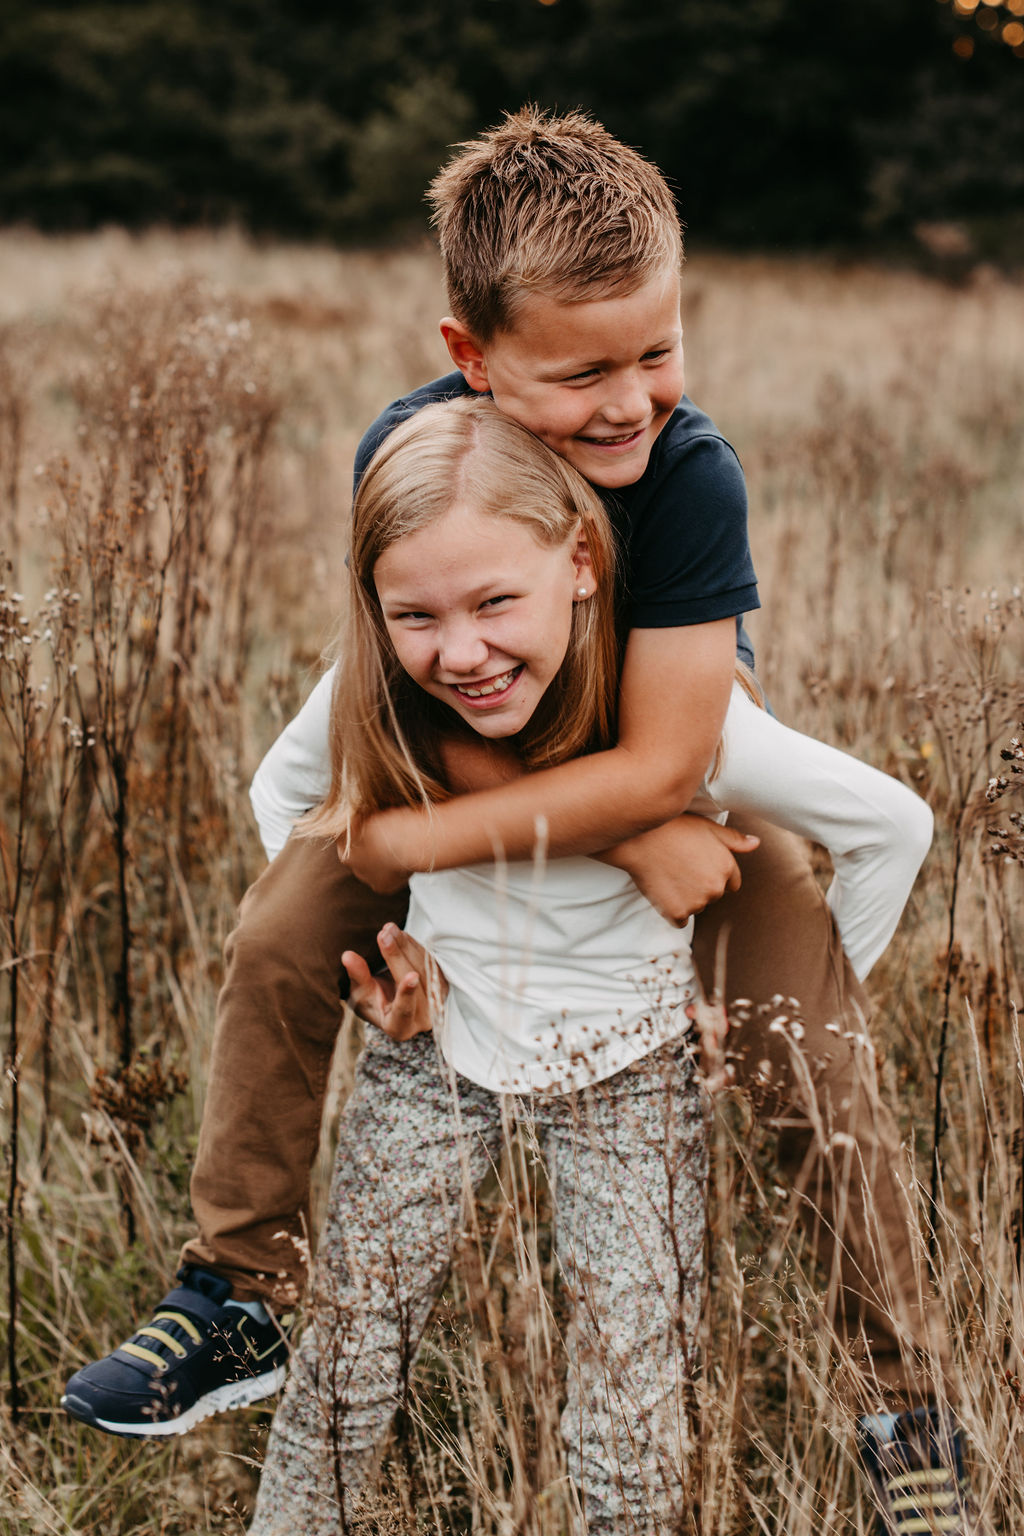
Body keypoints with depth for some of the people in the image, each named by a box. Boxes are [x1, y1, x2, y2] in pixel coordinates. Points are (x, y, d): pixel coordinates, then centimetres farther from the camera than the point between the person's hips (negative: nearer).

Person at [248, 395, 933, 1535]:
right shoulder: (382, 706, -19)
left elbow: (895, 827, -14)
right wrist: (384, 966, -8)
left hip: (623, 1071, -2)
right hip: (433, 1052, 2)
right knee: (343, 1368, 6)